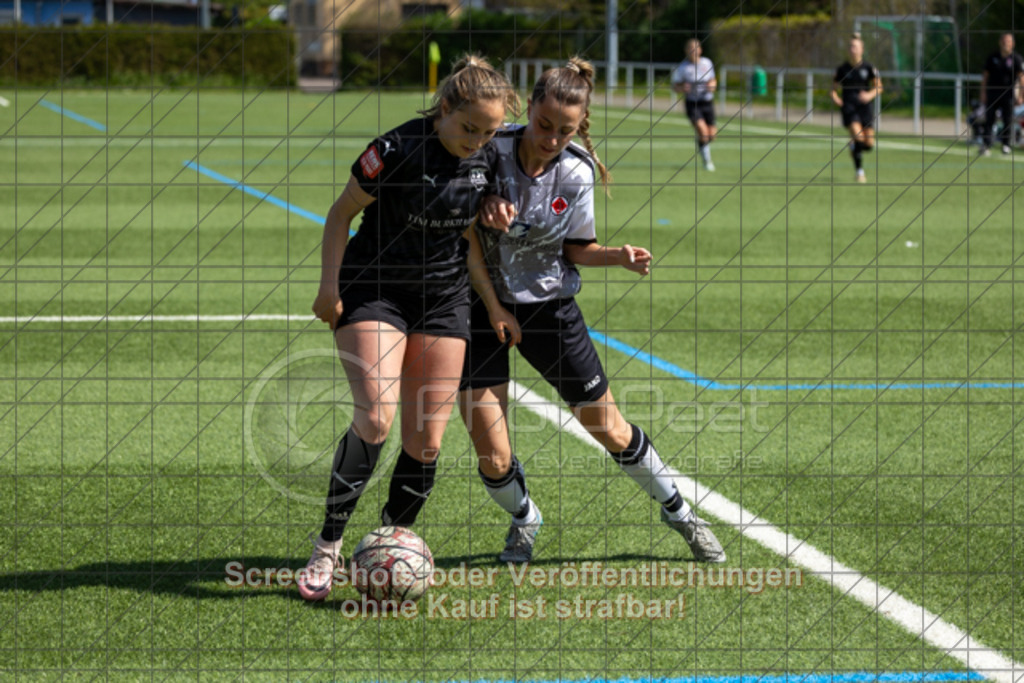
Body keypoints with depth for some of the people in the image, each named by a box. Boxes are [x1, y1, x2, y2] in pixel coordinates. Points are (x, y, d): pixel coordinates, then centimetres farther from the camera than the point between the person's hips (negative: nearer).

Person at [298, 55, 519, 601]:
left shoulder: (487, 157, -4)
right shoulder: (397, 151, -19)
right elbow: (342, 212, -7)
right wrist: (329, 285, -11)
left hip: (445, 298, 5)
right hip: (374, 290, -5)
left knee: (426, 441, 0)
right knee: (375, 418, -21)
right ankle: (327, 548, -12)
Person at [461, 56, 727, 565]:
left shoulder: (577, 173, -11)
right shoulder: (490, 151, -18)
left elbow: (577, 248, 2)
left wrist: (620, 256, -18)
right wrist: (484, 212, -26)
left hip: (549, 306, 1)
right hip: (481, 304, -1)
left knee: (612, 432, 8)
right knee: (494, 460, -7)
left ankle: (678, 512, 34)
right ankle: (524, 519, 28)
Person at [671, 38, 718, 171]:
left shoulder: (707, 63, 2)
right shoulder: (682, 68, -8)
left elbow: (713, 81, 15)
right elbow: (675, 86, -1)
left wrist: (712, 85, -9)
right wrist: (682, 88, -23)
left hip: (707, 102, 4)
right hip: (692, 104, -4)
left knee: (711, 135, 2)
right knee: (703, 132, -22)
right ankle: (707, 160, -2)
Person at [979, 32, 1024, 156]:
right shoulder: (992, 58, 7)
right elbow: (985, 76, 10)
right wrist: (983, 93, 3)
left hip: (1008, 93, -1)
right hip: (992, 93, 1)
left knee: (1008, 120, 0)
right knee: (989, 120, -1)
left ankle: (1006, 145, 9)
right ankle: (985, 145, -2)